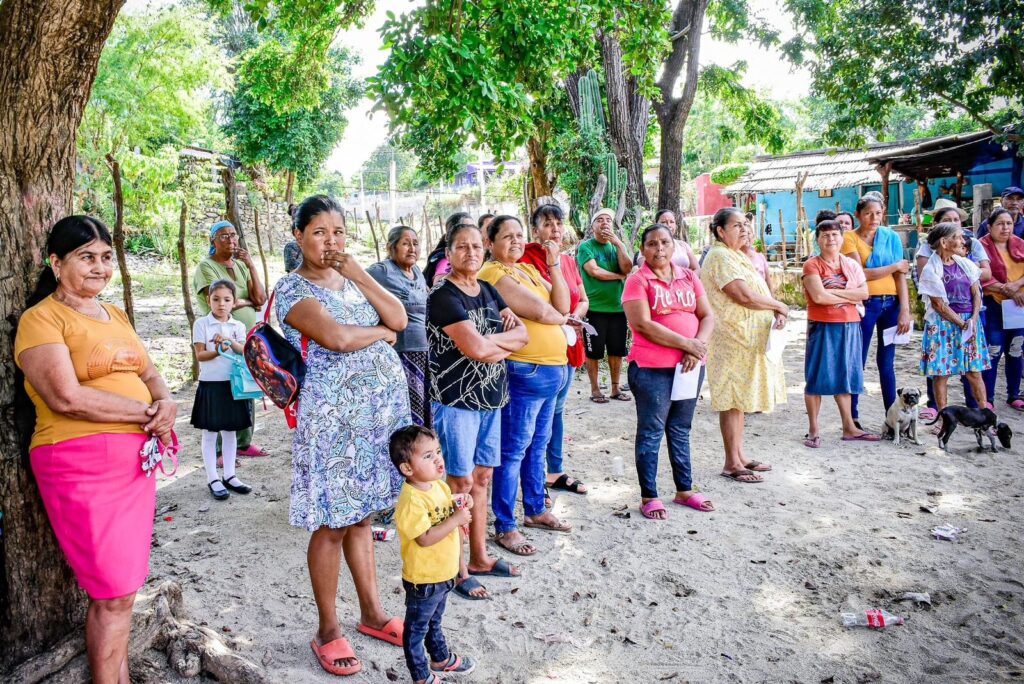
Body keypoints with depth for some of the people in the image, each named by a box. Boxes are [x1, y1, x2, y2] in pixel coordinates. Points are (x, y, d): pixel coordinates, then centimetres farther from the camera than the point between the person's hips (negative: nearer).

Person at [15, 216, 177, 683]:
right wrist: (147, 412, -13)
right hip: (82, 464, -7)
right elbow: (67, 398, -18)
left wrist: (166, 402, -4)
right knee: (113, 592, -2)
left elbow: (148, 372, 19)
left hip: (135, 460, 7)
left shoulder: (115, 315, 17)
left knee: (124, 584, 12)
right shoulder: (41, 319, -7)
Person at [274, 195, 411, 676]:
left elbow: (399, 319, 0)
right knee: (332, 525, 3)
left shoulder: (351, 277, 13)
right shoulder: (292, 289, -7)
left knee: (360, 516, 17)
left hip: (384, 406, 6)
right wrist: (382, 332, -5)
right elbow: (337, 338, -23)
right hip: (335, 416, -6)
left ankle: (372, 613, 31)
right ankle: (328, 632, 19)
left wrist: (359, 274, -6)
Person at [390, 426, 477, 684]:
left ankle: (441, 659, 49)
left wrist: (462, 506, -8)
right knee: (416, 629, 13)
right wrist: (456, 519, -30)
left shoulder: (440, 485, -2)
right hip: (422, 581, -8)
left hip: (443, 574, 9)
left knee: (434, 622, 30)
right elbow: (425, 538, -33)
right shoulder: (411, 501, -29)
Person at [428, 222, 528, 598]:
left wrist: (487, 344, -12)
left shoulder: (488, 291, 12)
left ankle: (479, 557, 27)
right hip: (456, 401, -7)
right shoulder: (443, 296, -12)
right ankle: (457, 570, 10)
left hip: (491, 398, 7)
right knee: (461, 483, -2)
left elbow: (522, 334, 5)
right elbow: (474, 347, -23)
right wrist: (503, 339, -5)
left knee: (482, 477, 14)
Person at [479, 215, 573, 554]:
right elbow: (538, 310, -20)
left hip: (552, 370, 9)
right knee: (514, 451, -1)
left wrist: (554, 263, -2)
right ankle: (505, 527, 9)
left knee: (537, 446, 19)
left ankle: (536, 510, 34)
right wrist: (561, 318, 0)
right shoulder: (493, 273, -12)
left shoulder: (530, 269, 15)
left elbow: (563, 305, 4)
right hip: (524, 372, -9)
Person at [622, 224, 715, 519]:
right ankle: (649, 496, 12)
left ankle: (684, 490, 27)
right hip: (652, 368, -5)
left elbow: (707, 316, 7)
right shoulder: (637, 281, -6)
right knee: (651, 432, 3)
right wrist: (687, 344, -16)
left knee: (680, 430, 16)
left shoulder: (689, 277, 11)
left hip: (690, 366, 5)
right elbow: (642, 324, -17)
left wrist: (699, 346, -13)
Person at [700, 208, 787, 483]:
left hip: (749, 338, 10)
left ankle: (739, 455, 22)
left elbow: (759, 291, 16)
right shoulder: (720, 257, -15)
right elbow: (745, 297, -22)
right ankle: (732, 463, 2)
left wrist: (776, 313, -3)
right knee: (732, 400, -4)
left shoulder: (737, 256, 17)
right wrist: (779, 306, -8)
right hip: (731, 339, -10)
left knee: (740, 399, 14)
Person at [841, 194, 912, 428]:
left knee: (887, 362, 8)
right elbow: (861, 273, -12)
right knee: (857, 362, 2)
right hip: (865, 304, -3)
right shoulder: (849, 237, -2)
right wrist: (895, 266, -4)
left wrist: (905, 310, -6)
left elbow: (901, 275, 1)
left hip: (891, 303, 3)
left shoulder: (891, 237, 6)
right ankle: (853, 417, 10)